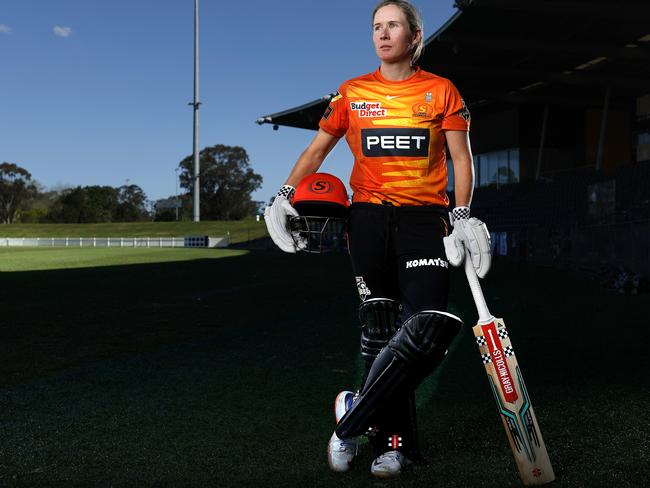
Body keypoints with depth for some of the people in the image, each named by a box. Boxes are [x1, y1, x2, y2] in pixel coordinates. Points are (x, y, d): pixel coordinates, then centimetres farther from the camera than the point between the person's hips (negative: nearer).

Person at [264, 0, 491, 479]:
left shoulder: (442, 91, 6)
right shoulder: (352, 93, 9)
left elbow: (462, 159, 6)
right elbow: (317, 150, 12)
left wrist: (463, 217, -7)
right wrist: (285, 194, -3)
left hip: (425, 220, -1)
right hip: (370, 219, 1)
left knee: (429, 329, -17)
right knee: (380, 331, 2)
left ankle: (354, 415, -1)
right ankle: (394, 442, 12)